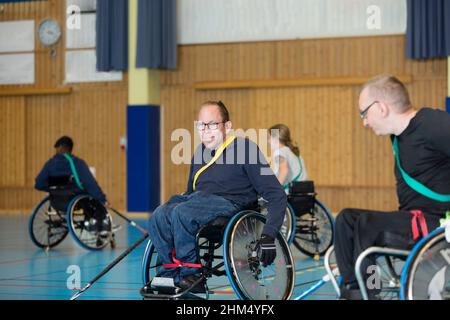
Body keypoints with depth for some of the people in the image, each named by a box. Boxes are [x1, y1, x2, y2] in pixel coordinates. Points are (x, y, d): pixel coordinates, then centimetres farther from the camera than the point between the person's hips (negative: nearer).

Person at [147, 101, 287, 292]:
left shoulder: (245, 148, -2)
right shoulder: (200, 151, 19)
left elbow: (277, 195, -6)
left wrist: (269, 235, -17)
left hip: (228, 203, -6)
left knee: (181, 213, -34)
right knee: (159, 217, -26)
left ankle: (191, 272, -18)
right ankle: (170, 272, -16)